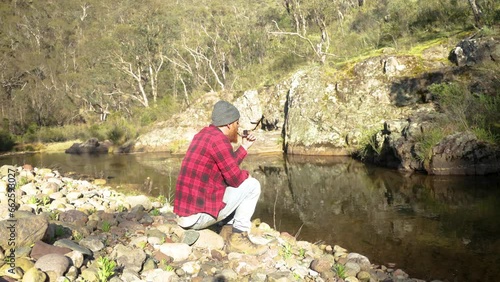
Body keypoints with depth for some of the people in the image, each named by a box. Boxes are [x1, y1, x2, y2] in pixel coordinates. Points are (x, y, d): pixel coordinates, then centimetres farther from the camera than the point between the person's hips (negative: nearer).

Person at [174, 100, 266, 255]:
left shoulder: (204, 134, 13)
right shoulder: (219, 139, -16)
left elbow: (227, 168, 21)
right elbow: (235, 178, -15)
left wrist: (244, 147, 19)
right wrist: (246, 174, 7)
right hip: (198, 215, -10)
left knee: (235, 187, 25)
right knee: (252, 185, -3)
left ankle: (229, 230, 14)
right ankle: (238, 238, -1)